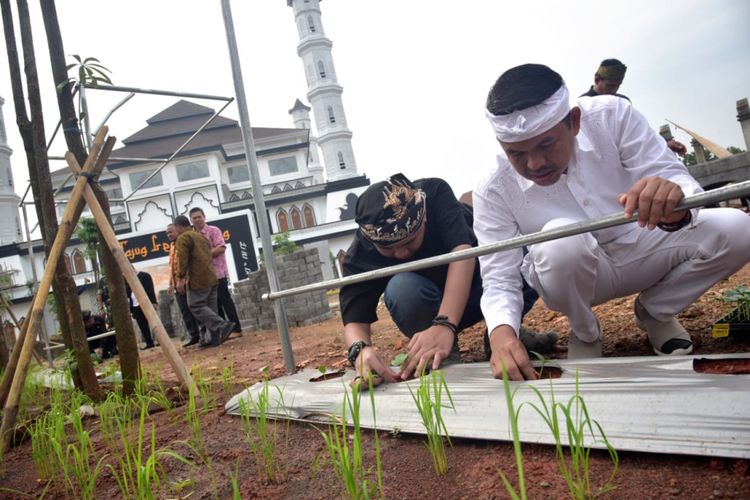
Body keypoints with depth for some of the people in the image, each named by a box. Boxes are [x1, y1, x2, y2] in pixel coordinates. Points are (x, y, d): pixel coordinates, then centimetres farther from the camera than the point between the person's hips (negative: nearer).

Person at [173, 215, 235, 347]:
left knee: (196, 307, -5)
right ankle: (212, 338, 6)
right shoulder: (201, 236, 23)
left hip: (197, 279, -9)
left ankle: (223, 326, -18)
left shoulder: (183, 238, -5)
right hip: (211, 277, 9)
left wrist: (180, 278, -16)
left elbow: (182, 259, -16)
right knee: (209, 308, 8)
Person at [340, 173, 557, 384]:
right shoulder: (360, 255, -24)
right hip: (430, 307, 0)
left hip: (474, 284, 1)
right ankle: (436, 351, -9)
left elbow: (462, 251, -38)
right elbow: (355, 319, -28)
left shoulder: (436, 193, -26)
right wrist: (361, 349, -53)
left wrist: (445, 324, -52)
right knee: (402, 287, -36)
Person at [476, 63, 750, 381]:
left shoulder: (612, 116, -20)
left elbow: (676, 178, -20)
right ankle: (585, 332, -2)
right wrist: (502, 333, -44)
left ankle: (654, 311, 8)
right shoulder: (494, 191, -24)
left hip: (641, 248, 3)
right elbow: (499, 280, -22)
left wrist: (674, 204, -46)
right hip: (573, 274, -2)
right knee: (561, 241, -36)